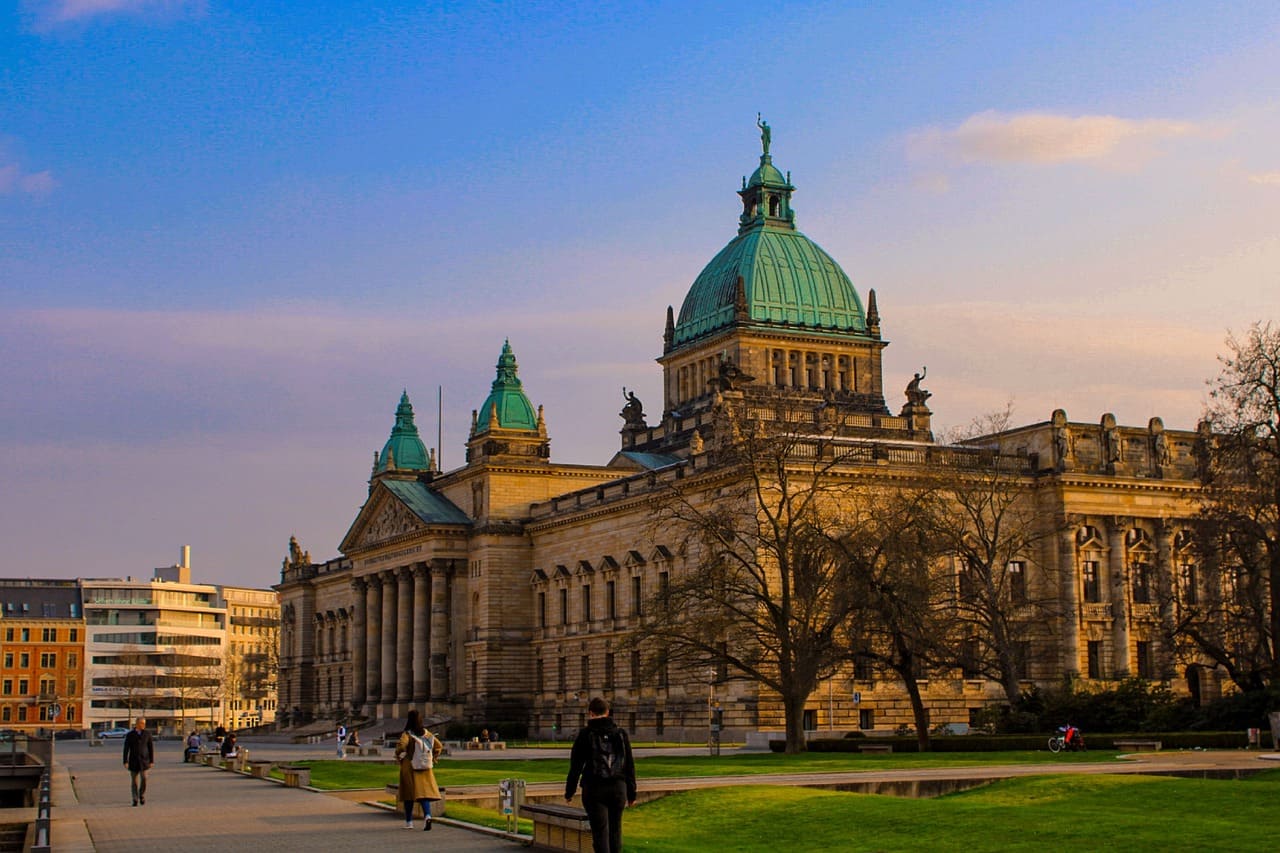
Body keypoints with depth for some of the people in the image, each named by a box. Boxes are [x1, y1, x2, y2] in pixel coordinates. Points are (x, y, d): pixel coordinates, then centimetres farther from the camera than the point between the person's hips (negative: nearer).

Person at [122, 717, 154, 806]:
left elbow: (151, 748, 3)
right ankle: (135, 800, 11)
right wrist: (125, 761, -9)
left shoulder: (147, 734, 2)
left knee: (144, 778, -13)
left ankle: (142, 796, 8)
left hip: (144, 760, 0)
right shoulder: (130, 735, 0)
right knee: (134, 781, 1)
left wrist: (152, 761, -3)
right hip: (133, 761, 0)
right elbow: (126, 749, -1)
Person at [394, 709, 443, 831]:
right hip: (425, 768, 3)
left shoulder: (407, 734, -10)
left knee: (408, 793, 10)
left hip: (409, 768, -3)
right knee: (425, 792, 2)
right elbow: (438, 746, 5)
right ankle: (427, 815, -22)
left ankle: (409, 822, 18)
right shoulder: (426, 733, 4)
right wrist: (433, 759, 14)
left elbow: (401, 744, -27)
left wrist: (399, 757, -10)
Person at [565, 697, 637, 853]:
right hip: (618, 788, 3)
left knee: (600, 833, -1)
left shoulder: (585, 735, -4)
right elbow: (629, 766, 7)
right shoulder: (621, 734, 5)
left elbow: (575, 766, -4)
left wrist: (569, 791, 6)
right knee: (615, 831, 14)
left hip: (594, 789, -3)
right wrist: (631, 793, 13)